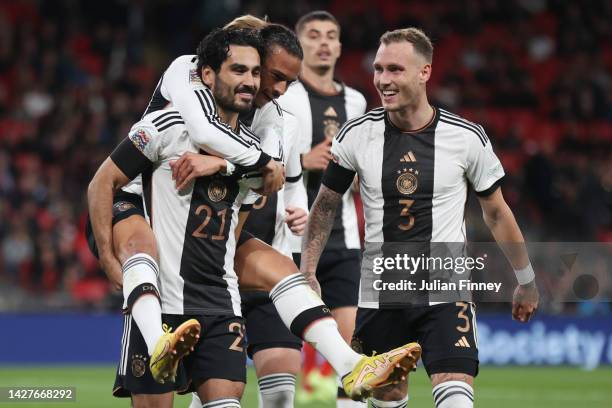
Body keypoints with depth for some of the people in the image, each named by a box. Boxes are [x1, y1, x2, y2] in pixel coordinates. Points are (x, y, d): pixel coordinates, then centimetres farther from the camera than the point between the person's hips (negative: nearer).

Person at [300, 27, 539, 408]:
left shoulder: (467, 137, -6)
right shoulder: (357, 134, -3)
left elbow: (496, 212, 7)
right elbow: (325, 206, 10)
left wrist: (526, 282, 15)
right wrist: (308, 273, 3)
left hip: (446, 294, -2)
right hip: (379, 299, 2)